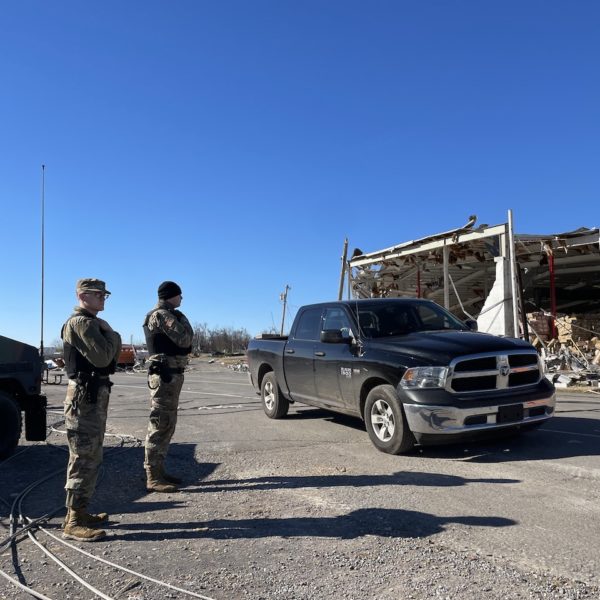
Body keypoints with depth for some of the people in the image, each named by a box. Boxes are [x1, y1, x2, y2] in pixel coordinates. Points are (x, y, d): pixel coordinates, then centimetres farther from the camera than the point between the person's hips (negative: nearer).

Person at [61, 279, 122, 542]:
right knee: (84, 459, -7)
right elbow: (102, 357, -22)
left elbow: (112, 356, 18)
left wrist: (111, 335, 3)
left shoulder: (92, 323, 18)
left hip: (95, 393, 11)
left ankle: (79, 512, 25)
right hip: (85, 395, -11)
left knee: (90, 457, 15)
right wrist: (110, 333, -8)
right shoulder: (80, 322, -14)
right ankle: (73, 522, 0)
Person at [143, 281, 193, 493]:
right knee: (160, 424, -8)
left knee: (166, 424, 14)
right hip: (166, 375, -11)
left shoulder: (165, 314, 19)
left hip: (170, 374, 11)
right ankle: (153, 477, -4)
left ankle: (158, 470, 22)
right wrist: (183, 320, -3)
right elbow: (184, 339, -20)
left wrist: (179, 321, 5)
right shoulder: (162, 315, -13)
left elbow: (178, 341, 20)